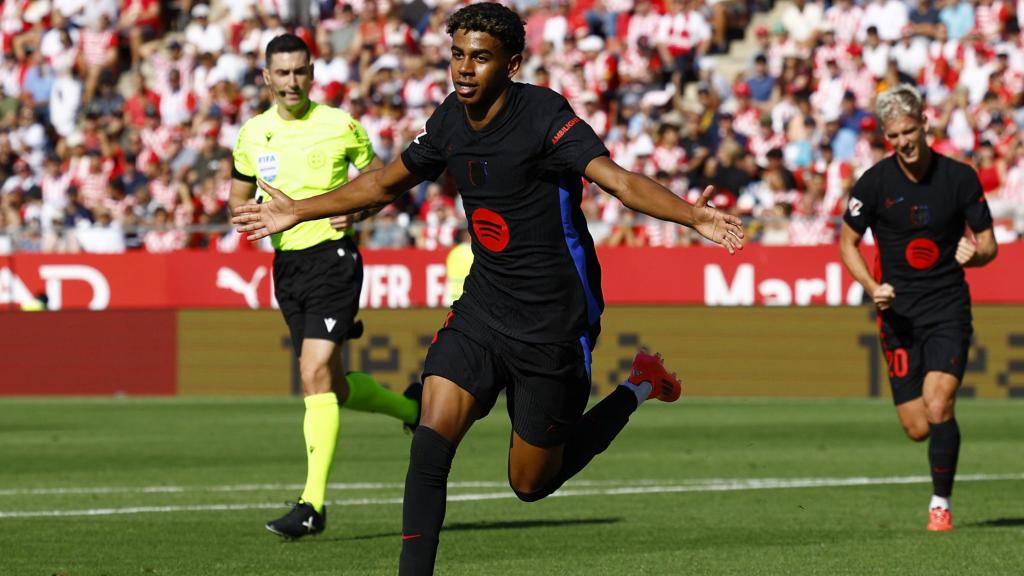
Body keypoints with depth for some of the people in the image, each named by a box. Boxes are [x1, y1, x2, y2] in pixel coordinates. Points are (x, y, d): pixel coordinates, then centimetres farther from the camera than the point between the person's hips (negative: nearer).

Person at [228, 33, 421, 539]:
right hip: (286, 264, 5)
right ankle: (410, 407, 41)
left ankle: (313, 504, -18)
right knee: (333, 386, 11)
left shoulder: (340, 126, -4)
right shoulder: (252, 135, 7)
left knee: (316, 376, -17)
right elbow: (238, 196, 18)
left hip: (332, 256, -5)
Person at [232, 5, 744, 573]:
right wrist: (298, 211, 27)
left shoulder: (544, 116, -18)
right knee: (431, 437, -14)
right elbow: (386, 183, 19)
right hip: (481, 307, 5)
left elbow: (620, 180, -30)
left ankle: (636, 388, 27)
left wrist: (693, 216, -48)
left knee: (531, 483, 6)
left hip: (552, 323, -5)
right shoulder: (449, 121, 1)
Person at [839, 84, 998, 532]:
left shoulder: (960, 177, -3)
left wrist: (975, 253, -20)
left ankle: (941, 503, -3)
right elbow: (847, 242, 7)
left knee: (938, 407, -19)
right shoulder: (875, 183, -4)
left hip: (949, 308, -1)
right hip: (899, 311, 1)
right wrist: (873, 287, -9)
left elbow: (988, 243, 4)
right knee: (917, 427, -3)